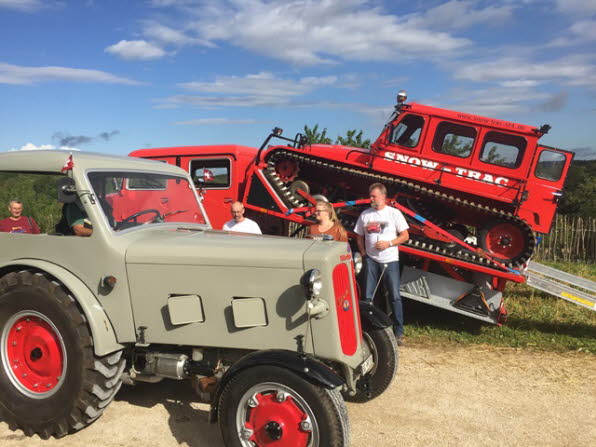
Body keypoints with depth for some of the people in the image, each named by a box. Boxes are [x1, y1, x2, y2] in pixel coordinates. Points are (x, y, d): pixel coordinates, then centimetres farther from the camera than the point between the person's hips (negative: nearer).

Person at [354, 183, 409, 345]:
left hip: (390, 260, -3)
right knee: (368, 296, 5)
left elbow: (405, 235, -1)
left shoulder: (394, 213, -1)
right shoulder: (365, 214, 8)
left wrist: (389, 243, -15)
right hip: (371, 260, 3)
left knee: (395, 296, 0)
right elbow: (360, 237, 15)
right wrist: (363, 253, 1)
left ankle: (399, 331, 8)